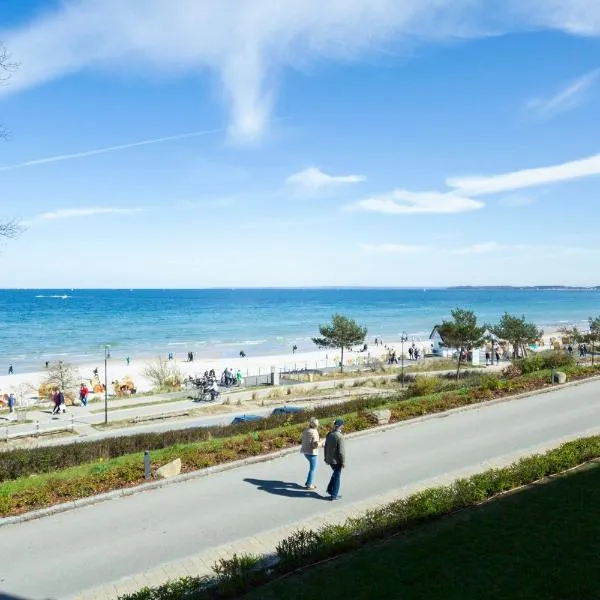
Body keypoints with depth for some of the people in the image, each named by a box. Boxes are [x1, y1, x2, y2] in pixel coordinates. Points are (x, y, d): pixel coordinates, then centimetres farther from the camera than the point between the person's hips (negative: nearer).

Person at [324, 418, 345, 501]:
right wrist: (343, 462, -12)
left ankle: (330, 489, 28)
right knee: (337, 477, 7)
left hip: (329, 459, 7)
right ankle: (334, 495, 15)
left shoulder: (329, 434, 0)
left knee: (335, 473, 27)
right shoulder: (339, 436, -23)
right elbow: (341, 451, -21)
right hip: (337, 460, -7)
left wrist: (326, 458, 18)